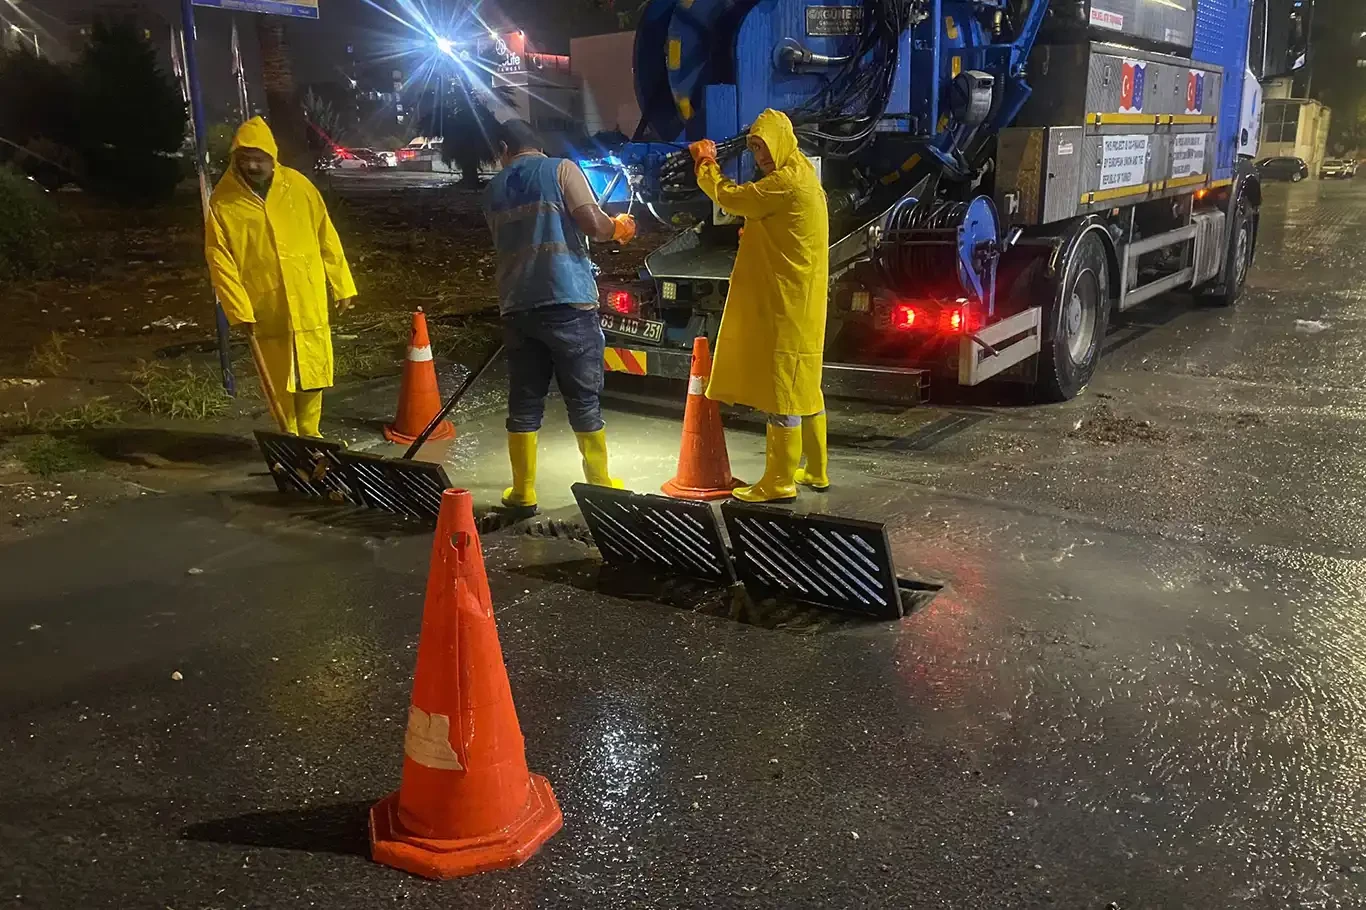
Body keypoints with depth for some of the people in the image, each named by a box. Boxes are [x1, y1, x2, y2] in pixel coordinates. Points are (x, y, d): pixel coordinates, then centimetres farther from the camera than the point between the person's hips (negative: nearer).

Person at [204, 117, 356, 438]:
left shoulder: (298, 186, -3)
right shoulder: (223, 200, -7)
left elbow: (327, 239, 4)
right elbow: (220, 260, -6)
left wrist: (342, 286, 5)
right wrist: (239, 310, -11)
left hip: (309, 302, 2)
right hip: (264, 309, -1)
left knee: (314, 374, 10)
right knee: (279, 381, 8)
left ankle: (309, 435, 29)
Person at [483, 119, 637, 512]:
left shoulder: (493, 190, 15)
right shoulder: (561, 169, 0)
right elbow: (592, 224, -12)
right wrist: (617, 228, 9)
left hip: (518, 306, 4)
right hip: (568, 301, -4)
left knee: (524, 401, 10)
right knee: (584, 399, 6)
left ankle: (523, 492, 14)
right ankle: (600, 486, 16)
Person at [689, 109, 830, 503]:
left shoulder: (788, 181, -17)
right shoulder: (798, 173, 17)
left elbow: (731, 198, -12)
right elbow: (748, 200, 18)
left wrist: (706, 164, 4)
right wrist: (712, 166, 8)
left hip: (786, 303, -11)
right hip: (796, 301, 11)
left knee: (782, 385, -8)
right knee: (802, 384, 15)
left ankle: (779, 482, -4)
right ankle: (815, 470, 23)